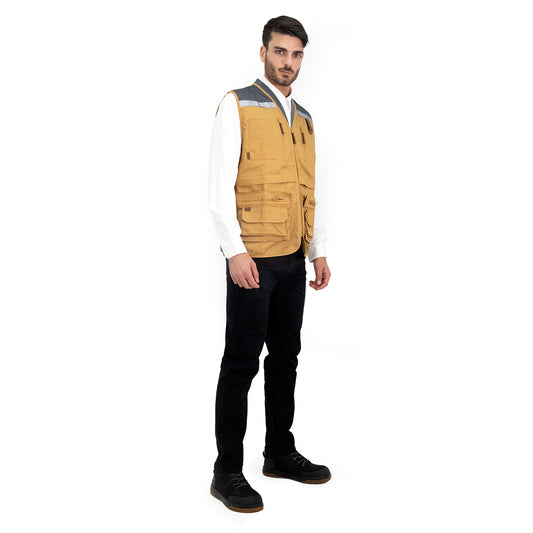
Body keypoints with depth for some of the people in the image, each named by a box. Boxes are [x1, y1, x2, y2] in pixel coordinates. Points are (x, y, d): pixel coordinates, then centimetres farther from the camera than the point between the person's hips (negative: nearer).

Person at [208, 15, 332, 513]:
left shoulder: (304, 118, 17)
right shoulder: (236, 106, -3)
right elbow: (219, 187, -10)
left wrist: (319, 251, 15)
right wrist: (235, 251, -17)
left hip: (294, 261, 7)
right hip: (252, 260, -7)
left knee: (285, 358, 13)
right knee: (242, 363, -3)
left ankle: (281, 453, 27)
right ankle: (227, 472, 7)